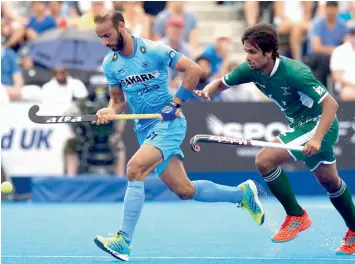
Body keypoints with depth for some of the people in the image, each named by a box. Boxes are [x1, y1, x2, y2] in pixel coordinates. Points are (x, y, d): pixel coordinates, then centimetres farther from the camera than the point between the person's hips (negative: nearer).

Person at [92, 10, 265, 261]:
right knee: (185, 191, 6)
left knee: (134, 168, -27)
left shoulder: (153, 50, -13)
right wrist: (109, 111, -9)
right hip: (145, 129, 7)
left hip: (169, 123, -7)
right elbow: (118, 99, 14)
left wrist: (175, 103, -16)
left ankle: (123, 241, -28)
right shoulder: (110, 64, 4)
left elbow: (193, 69, -12)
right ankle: (242, 193, 28)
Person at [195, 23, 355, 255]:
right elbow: (222, 83, 3)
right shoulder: (252, 69, -10)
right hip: (300, 125, 9)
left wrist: (317, 139, -41)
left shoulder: (294, 72, -31)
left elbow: (331, 104, -31)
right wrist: (207, 91, -21)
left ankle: (296, 216, -4)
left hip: (319, 125, -9)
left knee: (265, 160, -19)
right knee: (329, 181, 21)